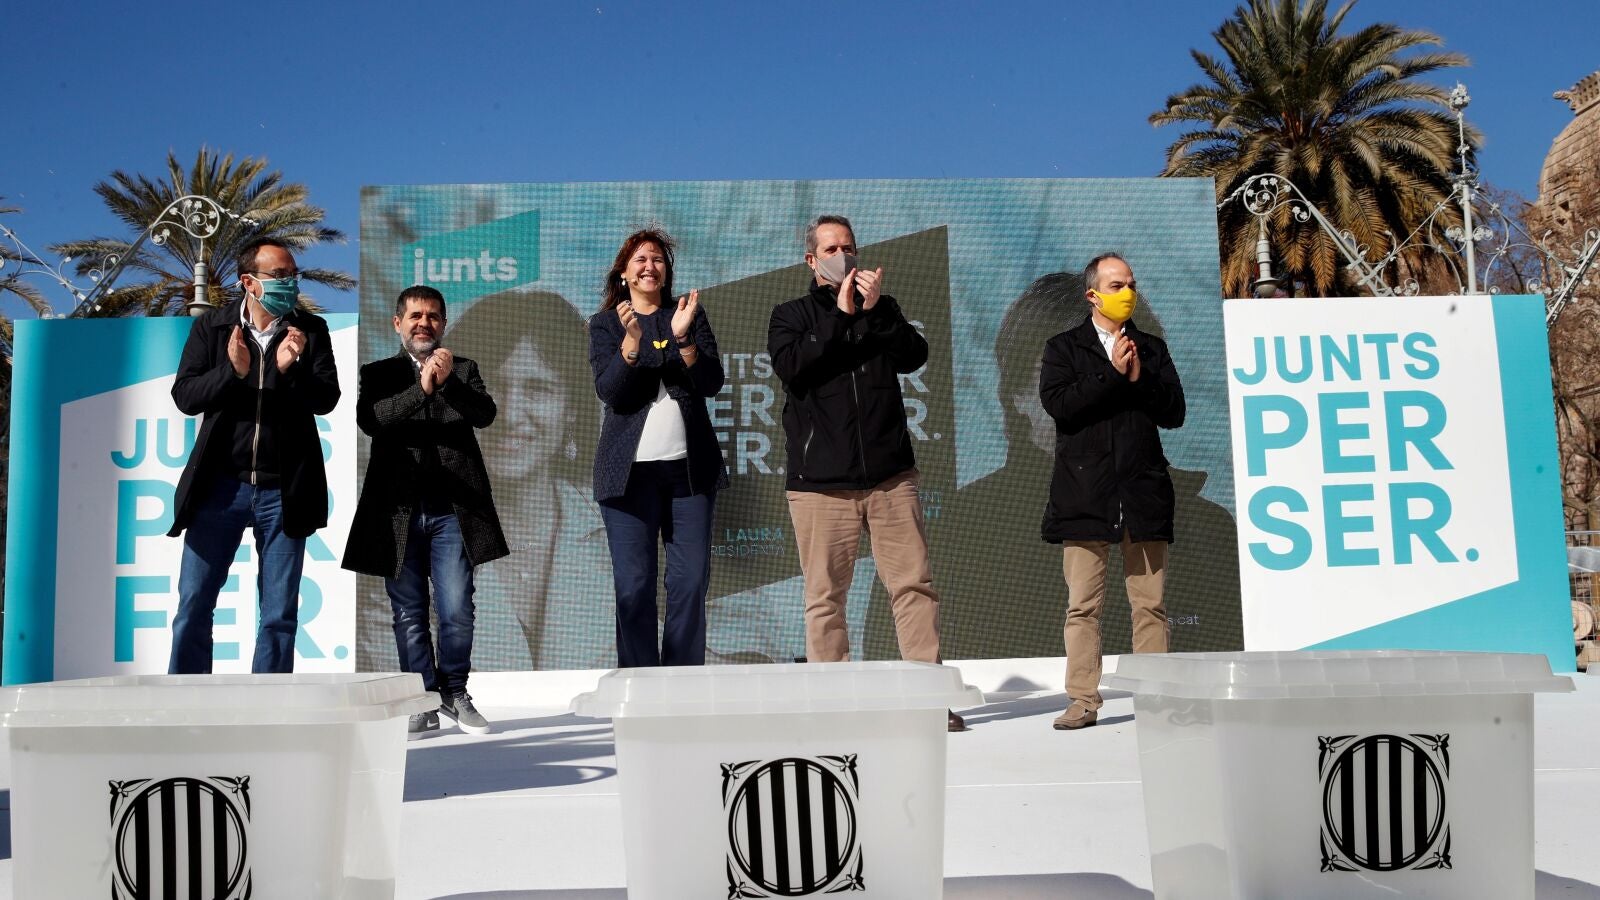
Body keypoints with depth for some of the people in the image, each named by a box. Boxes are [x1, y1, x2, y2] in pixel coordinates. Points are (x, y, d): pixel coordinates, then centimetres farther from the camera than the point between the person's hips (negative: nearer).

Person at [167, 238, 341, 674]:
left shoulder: (310, 330, 2)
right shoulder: (211, 327, 2)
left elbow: (327, 399, -5)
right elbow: (184, 396, -4)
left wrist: (290, 369, -24)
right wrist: (233, 371, -21)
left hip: (282, 490, 0)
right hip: (220, 485, 0)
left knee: (280, 616, 5)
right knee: (193, 607, 4)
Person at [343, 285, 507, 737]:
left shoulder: (463, 369, 13)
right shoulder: (378, 373, 11)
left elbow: (485, 414, -4)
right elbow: (369, 419, -9)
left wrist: (449, 382, -20)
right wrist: (421, 388, -22)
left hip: (452, 509, 0)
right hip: (399, 509, 0)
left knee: (457, 611, -2)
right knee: (409, 613, 4)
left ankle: (455, 693, 16)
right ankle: (423, 702, 12)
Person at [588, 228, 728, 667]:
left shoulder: (690, 314, 12)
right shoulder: (606, 324, 8)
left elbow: (712, 384, 1)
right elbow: (609, 391, -6)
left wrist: (683, 337, -14)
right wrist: (631, 339, -21)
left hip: (690, 465, 2)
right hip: (631, 467, -2)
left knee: (691, 580, -1)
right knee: (634, 584, -3)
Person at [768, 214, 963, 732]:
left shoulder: (882, 309, 18)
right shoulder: (792, 315, 12)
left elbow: (914, 357, 1)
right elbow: (790, 366, -9)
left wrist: (875, 311, -11)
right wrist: (840, 315, -9)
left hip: (890, 475, 2)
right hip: (820, 480, -2)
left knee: (914, 583, -1)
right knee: (825, 595, 1)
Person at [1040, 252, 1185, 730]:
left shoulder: (1152, 348, 16)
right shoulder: (1063, 348, 9)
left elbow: (1174, 412, 7)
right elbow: (1057, 403, -9)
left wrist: (1140, 378, -7)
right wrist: (1112, 373, -10)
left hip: (1144, 490, 2)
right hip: (1084, 492, -2)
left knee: (1149, 603, 2)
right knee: (1083, 604, -1)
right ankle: (1083, 699, 4)